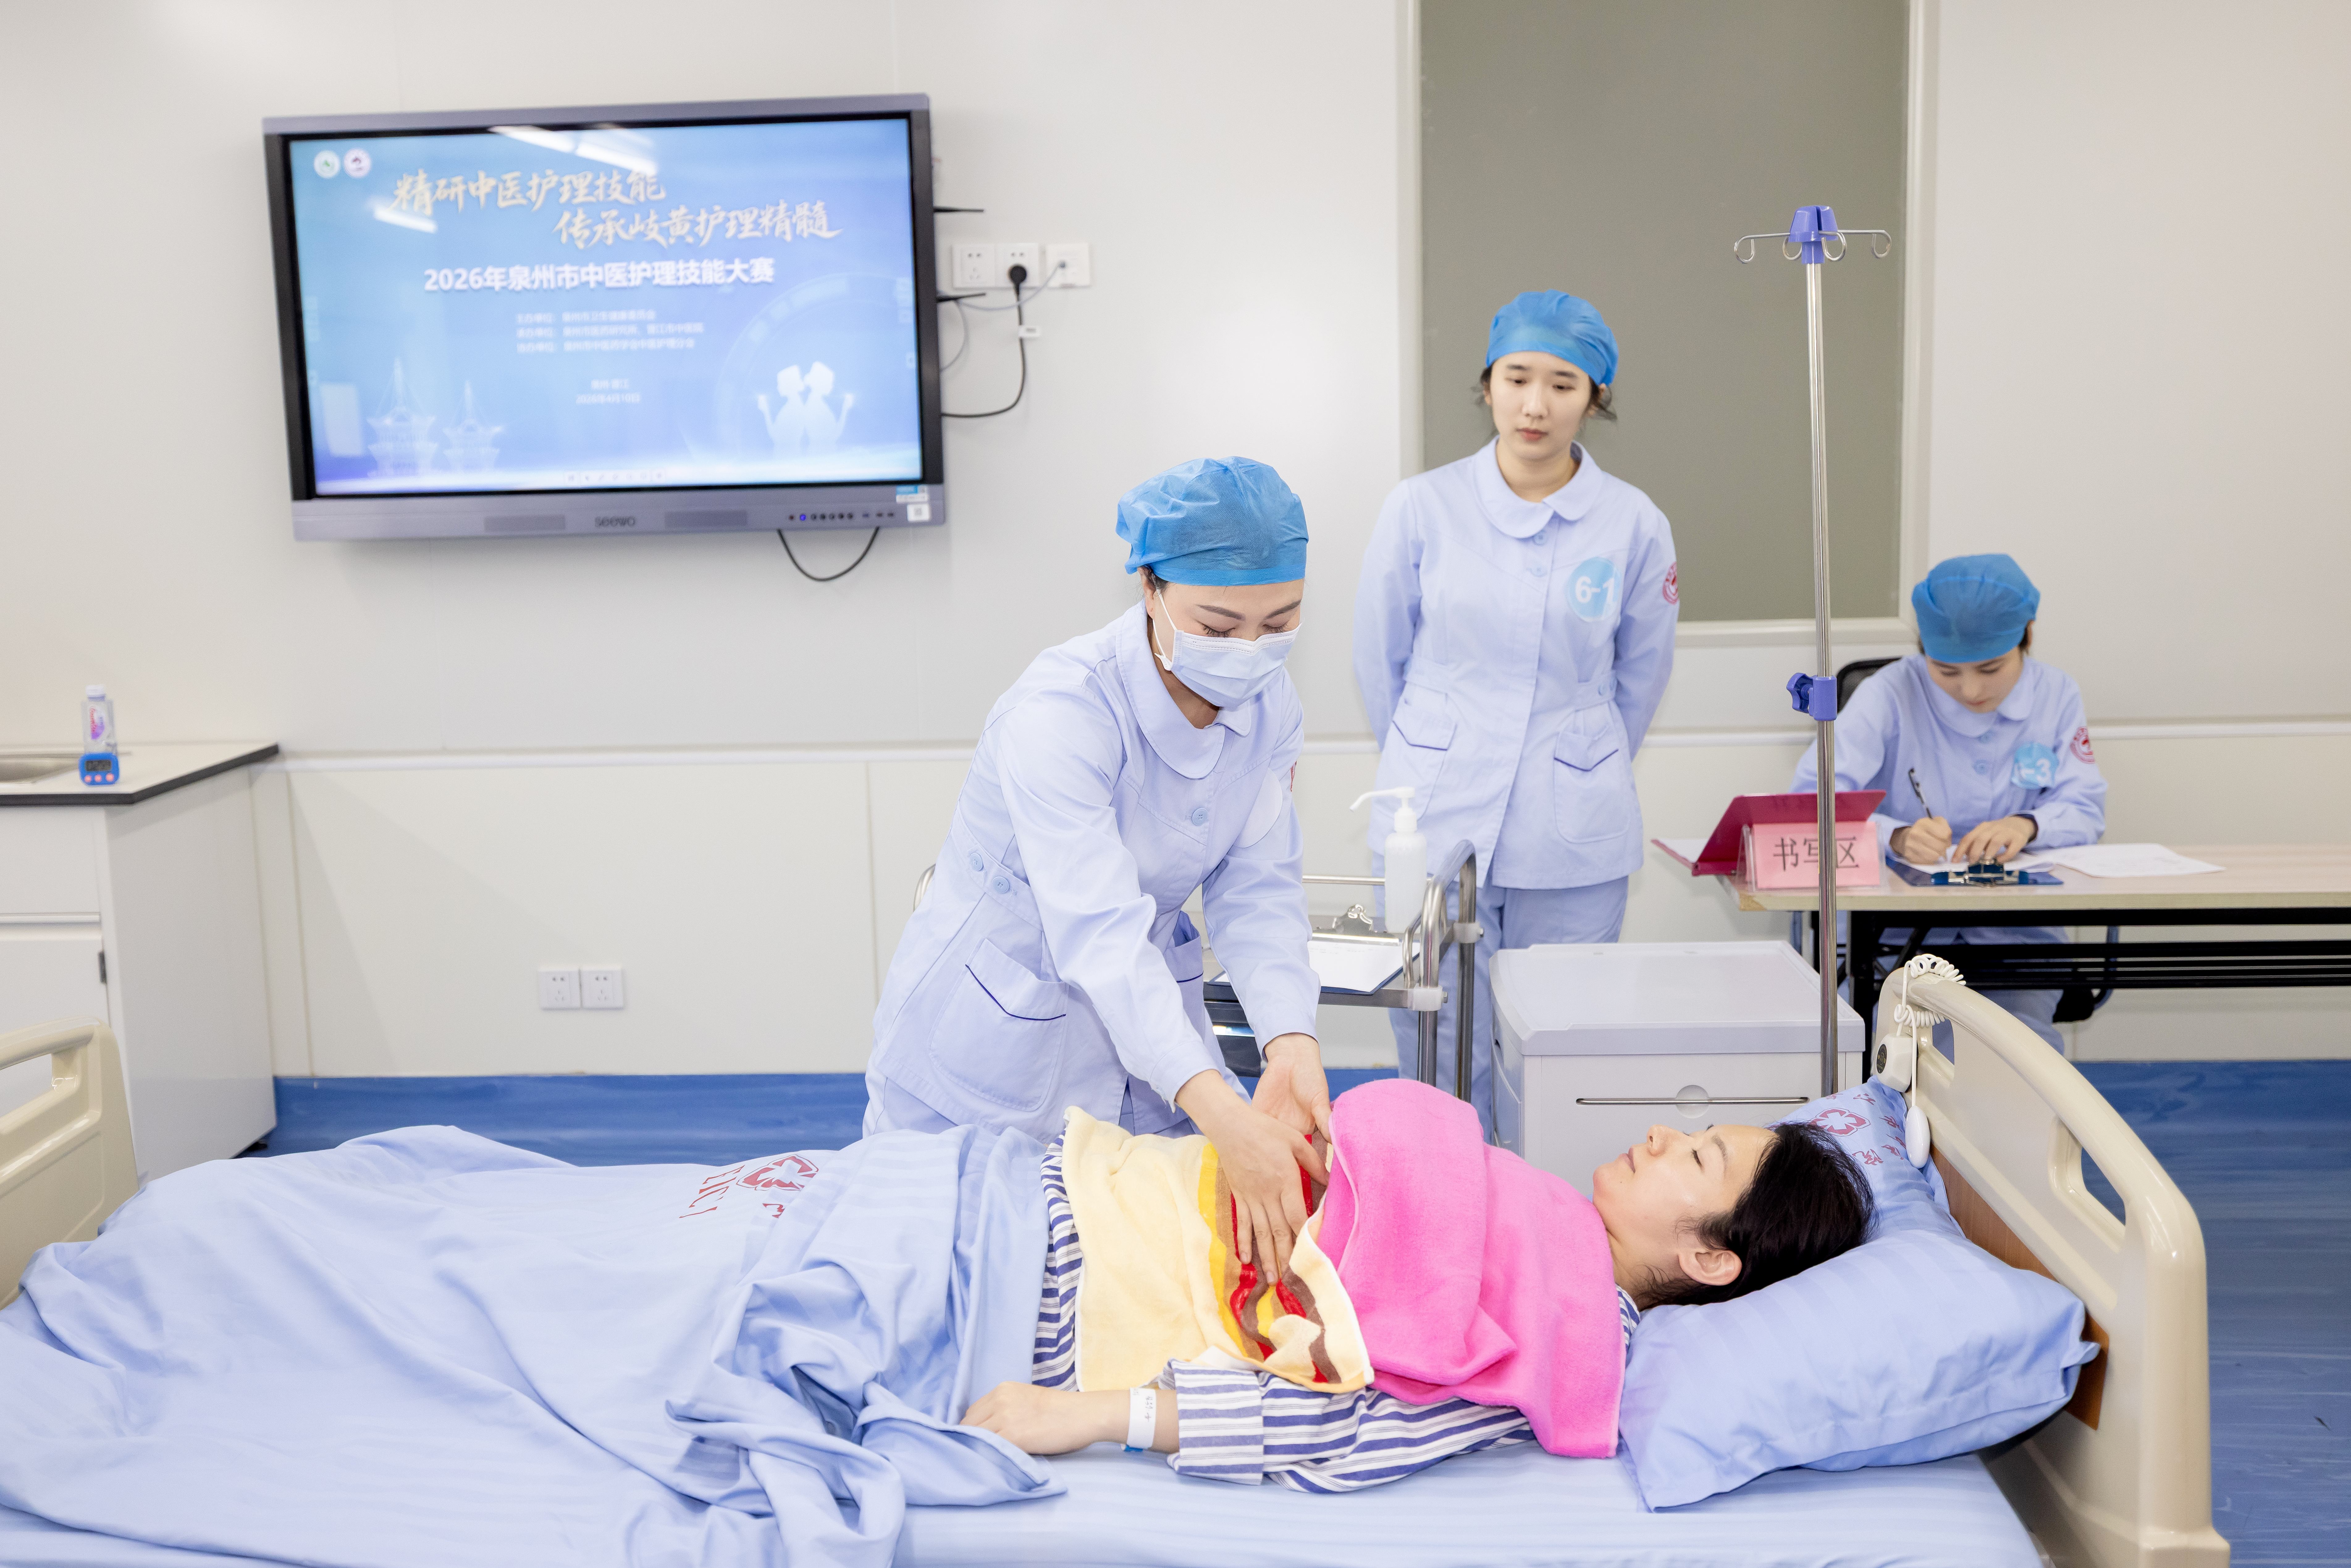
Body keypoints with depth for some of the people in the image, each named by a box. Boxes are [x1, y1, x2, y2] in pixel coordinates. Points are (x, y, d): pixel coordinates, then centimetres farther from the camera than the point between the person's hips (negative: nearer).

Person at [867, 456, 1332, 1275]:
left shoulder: (1268, 702, -9)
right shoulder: (1063, 708, -30)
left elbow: (1259, 888, -11)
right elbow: (1099, 931, -38)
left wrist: (1293, 1045, -30)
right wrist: (1221, 1114, -49)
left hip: (1146, 1007, 6)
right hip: (995, 1034, -5)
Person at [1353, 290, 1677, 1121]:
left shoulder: (1634, 524, -1)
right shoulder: (1422, 507, -2)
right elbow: (1380, 657, 10)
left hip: (1574, 839, 1)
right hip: (1434, 828, 0)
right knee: (1442, 1057, 3)